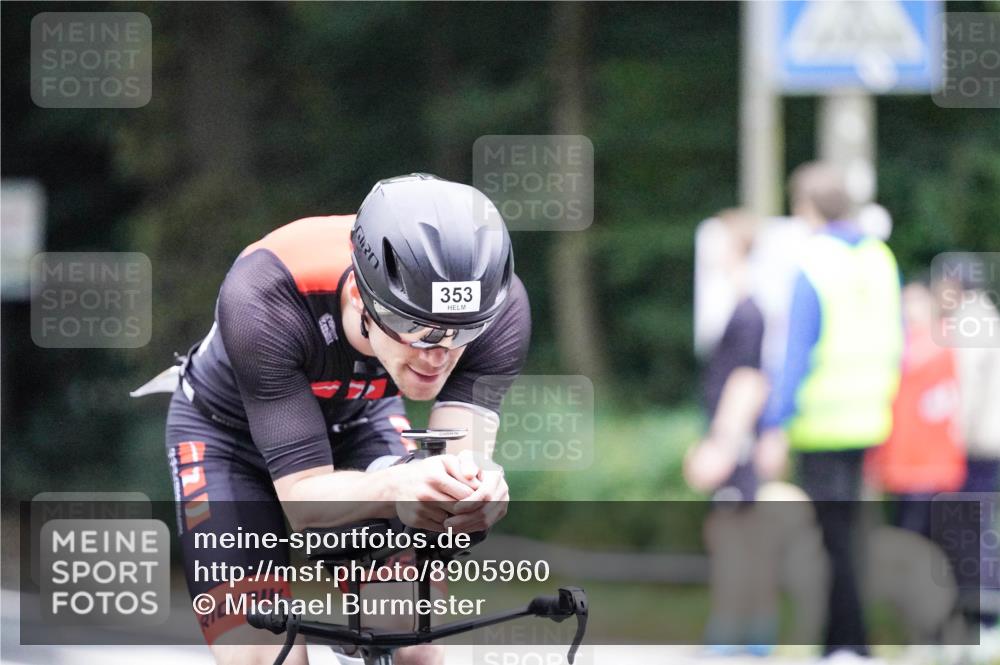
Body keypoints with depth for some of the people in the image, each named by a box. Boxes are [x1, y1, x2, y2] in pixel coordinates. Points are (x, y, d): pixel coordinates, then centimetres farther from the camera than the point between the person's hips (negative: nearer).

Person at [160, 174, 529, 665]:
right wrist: (397, 487, -61)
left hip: (360, 422, 3)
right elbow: (302, 497, -40)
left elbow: (463, 458, -34)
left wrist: (474, 491, -59)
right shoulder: (262, 301, -41)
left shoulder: (498, 307, -32)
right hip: (228, 433, -3)